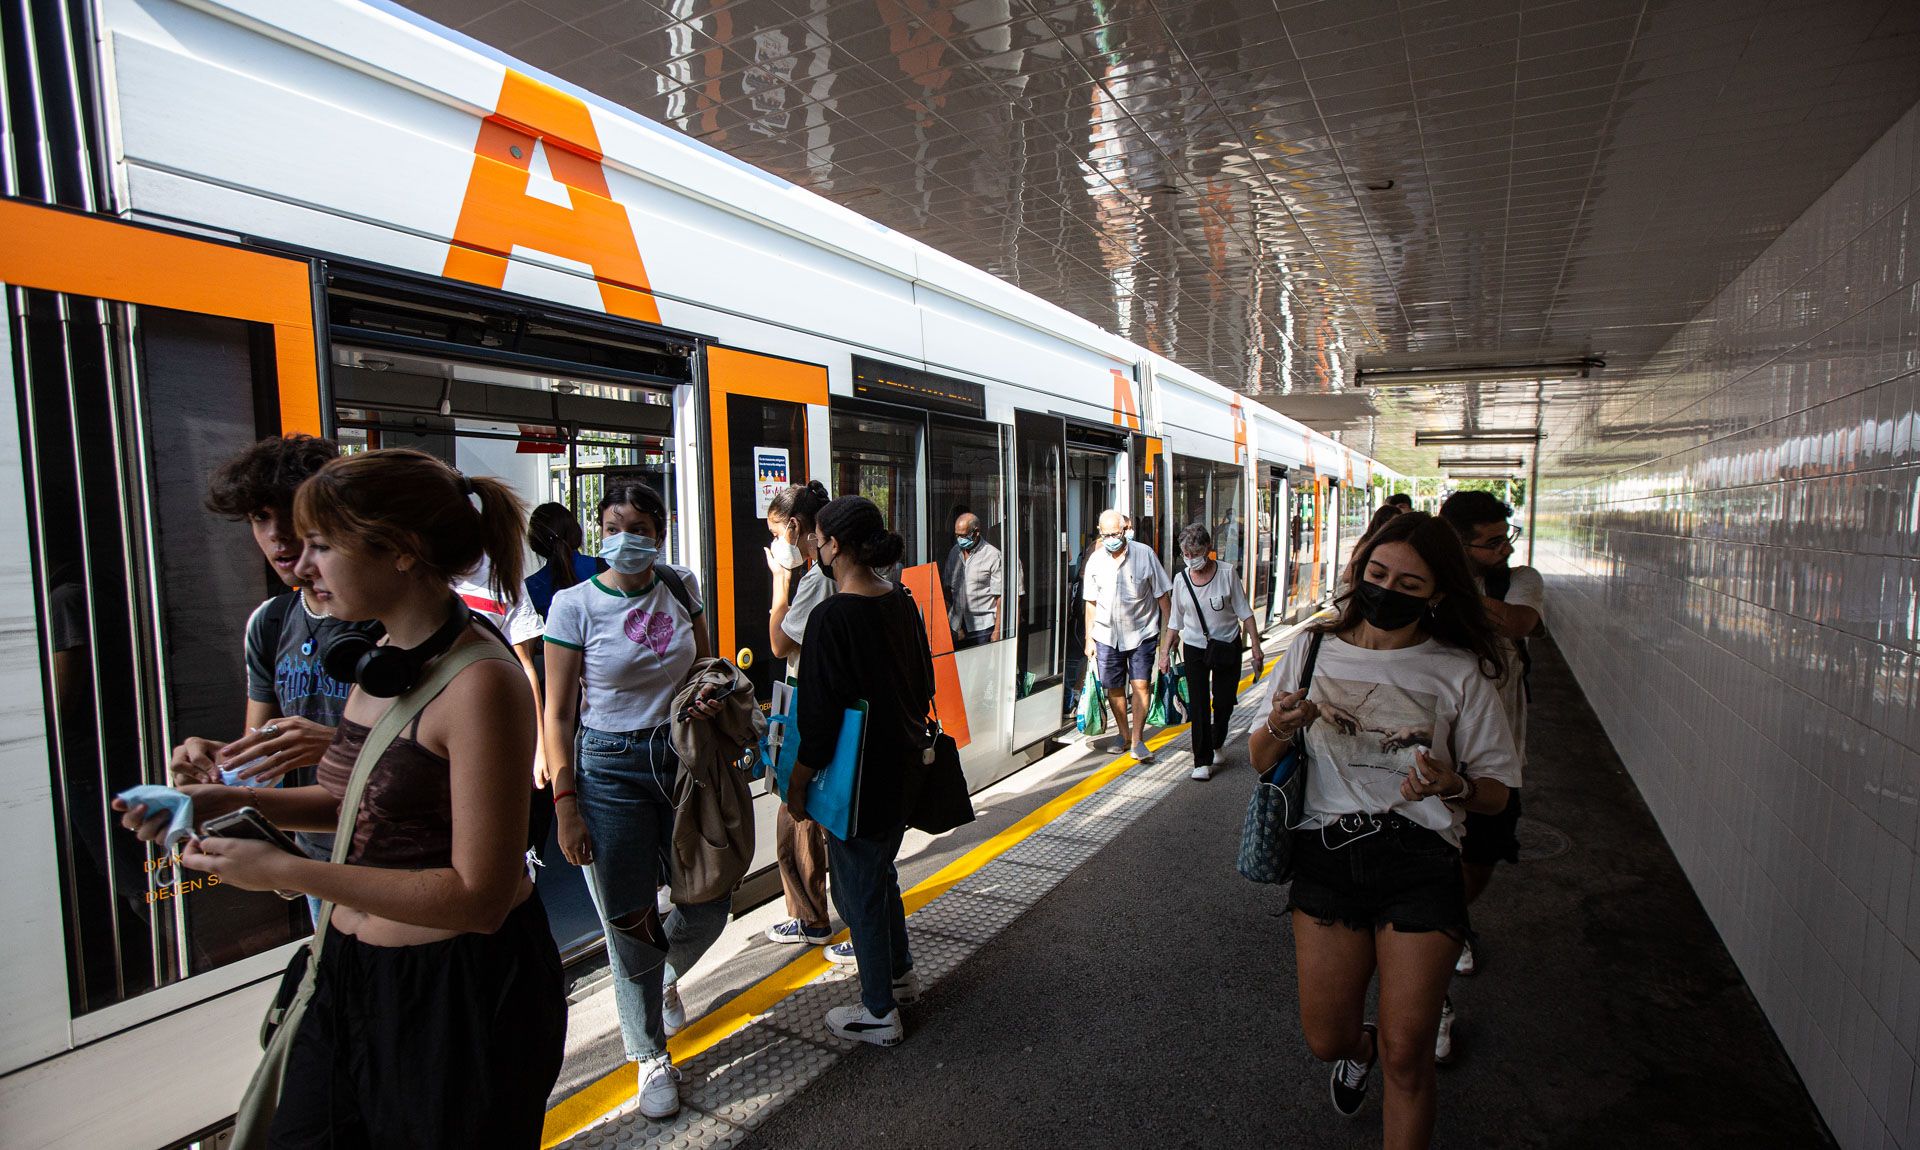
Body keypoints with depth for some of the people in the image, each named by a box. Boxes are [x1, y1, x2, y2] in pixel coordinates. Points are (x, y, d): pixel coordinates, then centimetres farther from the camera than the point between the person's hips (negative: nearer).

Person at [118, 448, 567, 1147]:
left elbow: (479, 897, -25)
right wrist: (232, 800, 4)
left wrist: (285, 870, -22)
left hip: (461, 989, -8)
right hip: (352, 970, 8)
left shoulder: (480, 682, -25)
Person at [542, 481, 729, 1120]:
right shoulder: (574, 604, -9)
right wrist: (565, 805, -10)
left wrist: (711, 697, -7)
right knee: (631, 921, 6)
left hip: (681, 758, 4)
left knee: (711, 901, 9)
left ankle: (666, 976, 44)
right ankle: (650, 1055, 29)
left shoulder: (681, 587, 1)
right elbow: (557, 713, -6)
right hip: (610, 768, -3)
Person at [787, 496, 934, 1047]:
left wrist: (796, 785, -9)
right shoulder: (903, 604, 1)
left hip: (856, 782, -8)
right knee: (881, 876, 26)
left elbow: (819, 718, -21)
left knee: (859, 891, 9)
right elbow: (923, 684, 10)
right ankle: (901, 976, 43)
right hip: (903, 773, 8)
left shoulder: (831, 617, -22)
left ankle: (879, 1013, 25)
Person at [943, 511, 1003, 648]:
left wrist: (997, 630, -12)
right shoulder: (954, 552, 9)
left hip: (982, 627, -5)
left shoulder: (993, 556, -8)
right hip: (958, 626, 5)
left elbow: (1000, 596, -9)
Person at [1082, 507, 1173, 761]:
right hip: (1106, 635, 3)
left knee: (1140, 685, -9)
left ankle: (1138, 741, -3)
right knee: (1114, 688, 9)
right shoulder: (1095, 561, 3)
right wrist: (1089, 638, 8)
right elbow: (1091, 603, 9)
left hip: (1141, 632, -2)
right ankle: (1124, 735, 26)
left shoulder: (1145, 554, -5)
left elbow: (1161, 595, 1)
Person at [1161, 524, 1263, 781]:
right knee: (1198, 706, -5)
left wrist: (1256, 647, -9)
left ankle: (1217, 741, 40)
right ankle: (1202, 762, 1)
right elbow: (1175, 622, 6)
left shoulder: (1227, 574, -10)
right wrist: (1164, 652, 2)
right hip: (1195, 649, 1)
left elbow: (1245, 613, -5)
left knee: (1224, 702, 10)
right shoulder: (1181, 580, -3)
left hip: (1227, 647, -1)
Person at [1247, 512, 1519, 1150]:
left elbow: (1495, 792, 4)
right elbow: (1260, 761, 8)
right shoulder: (1314, 648, 4)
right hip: (1327, 854, 1)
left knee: (1406, 1055, -2)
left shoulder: (1459, 672, 1)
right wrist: (1279, 729, -15)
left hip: (1420, 861, -1)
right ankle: (1361, 1046, 44)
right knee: (1327, 1039, 8)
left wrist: (1451, 786, -18)